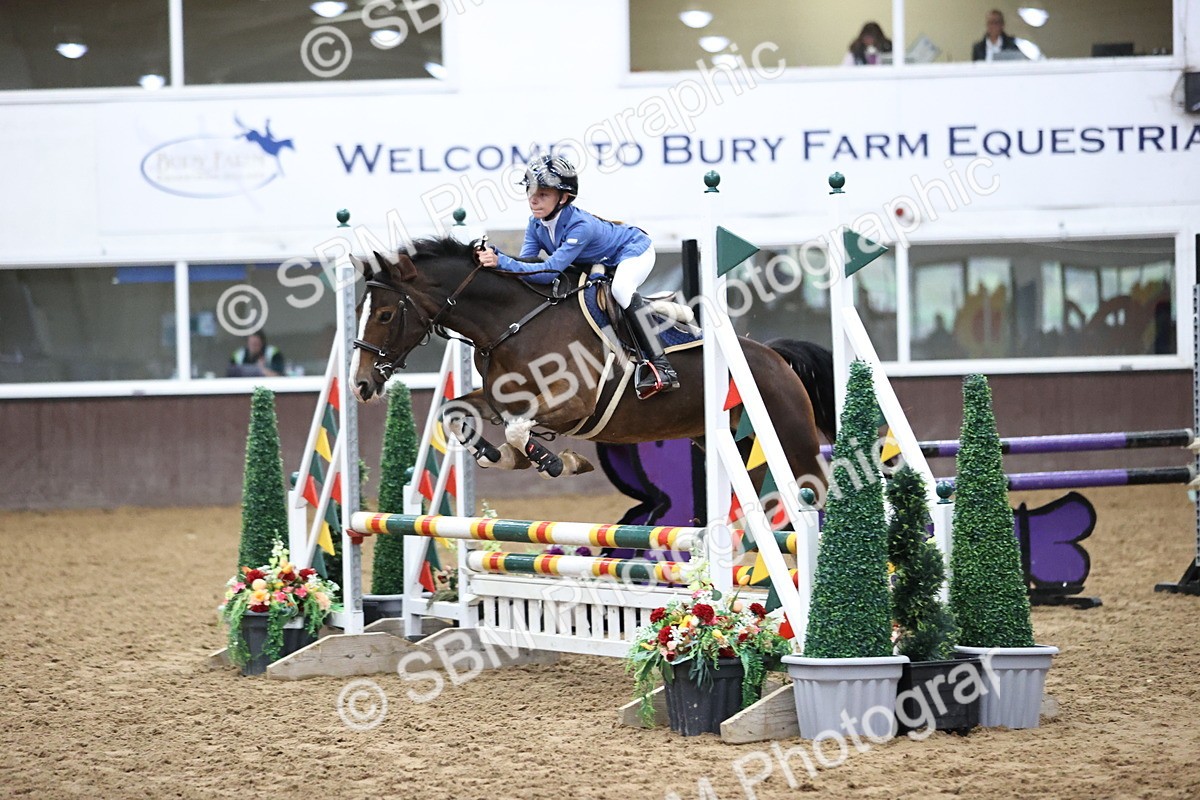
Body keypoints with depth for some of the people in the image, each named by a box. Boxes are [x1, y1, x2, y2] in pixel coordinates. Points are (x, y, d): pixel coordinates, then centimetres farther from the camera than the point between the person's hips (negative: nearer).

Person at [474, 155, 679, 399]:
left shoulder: (579, 226, -39)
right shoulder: (536, 225, -15)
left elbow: (549, 271, -45)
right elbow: (524, 264, -19)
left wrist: (501, 262, -52)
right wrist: (494, 255, -38)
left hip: (635, 250, -9)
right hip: (604, 264, 9)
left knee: (621, 288, -35)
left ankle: (660, 367, -38)